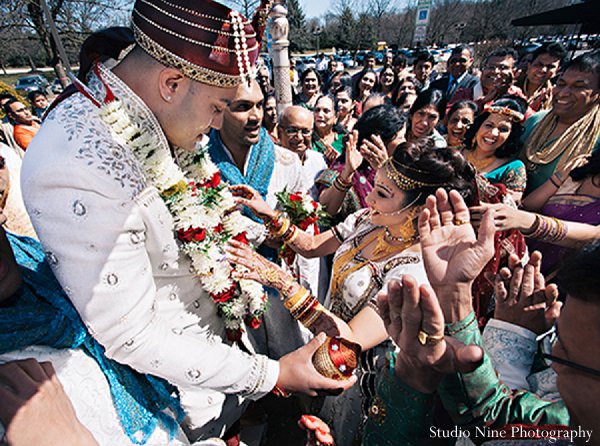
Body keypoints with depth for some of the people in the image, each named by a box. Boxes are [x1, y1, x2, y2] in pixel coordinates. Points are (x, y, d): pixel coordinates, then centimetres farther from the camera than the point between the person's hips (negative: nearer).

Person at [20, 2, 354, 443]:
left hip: (218, 335, 7)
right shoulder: (79, 173, -34)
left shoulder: (148, 124, -6)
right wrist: (269, 374, -23)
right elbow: (132, 339, -28)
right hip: (186, 397, -7)